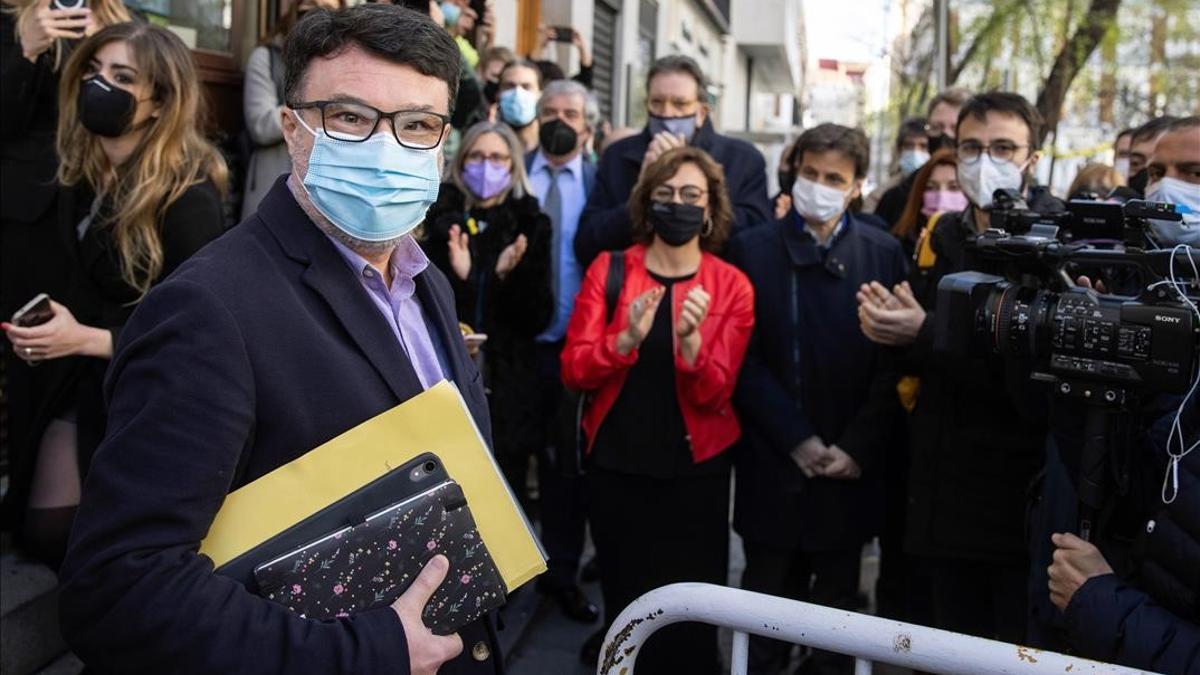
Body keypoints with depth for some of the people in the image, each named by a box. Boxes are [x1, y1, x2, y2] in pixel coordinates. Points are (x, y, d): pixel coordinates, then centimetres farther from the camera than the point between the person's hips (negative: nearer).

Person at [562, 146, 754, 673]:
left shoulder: (731, 286, -5)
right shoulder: (608, 269, -4)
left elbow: (714, 392, -12)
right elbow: (573, 370, -11)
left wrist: (690, 339, -31)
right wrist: (627, 338, -29)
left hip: (695, 466, -1)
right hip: (614, 460, 1)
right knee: (622, 589, 16)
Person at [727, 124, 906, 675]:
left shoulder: (884, 253, 3)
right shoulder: (752, 248, -1)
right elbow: (745, 358, -5)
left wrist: (857, 447, -9)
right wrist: (797, 439, -11)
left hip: (852, 464, 1)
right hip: (774, 460, -1)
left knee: (837, 601, 13)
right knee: (767, 597, 10)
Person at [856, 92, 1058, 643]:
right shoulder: (943, 238, 10)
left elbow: (1039, 377, -20)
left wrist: (926, 337, -22)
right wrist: (890, 328, -10)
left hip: (1023, 504, -5)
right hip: (947, 500, 6)